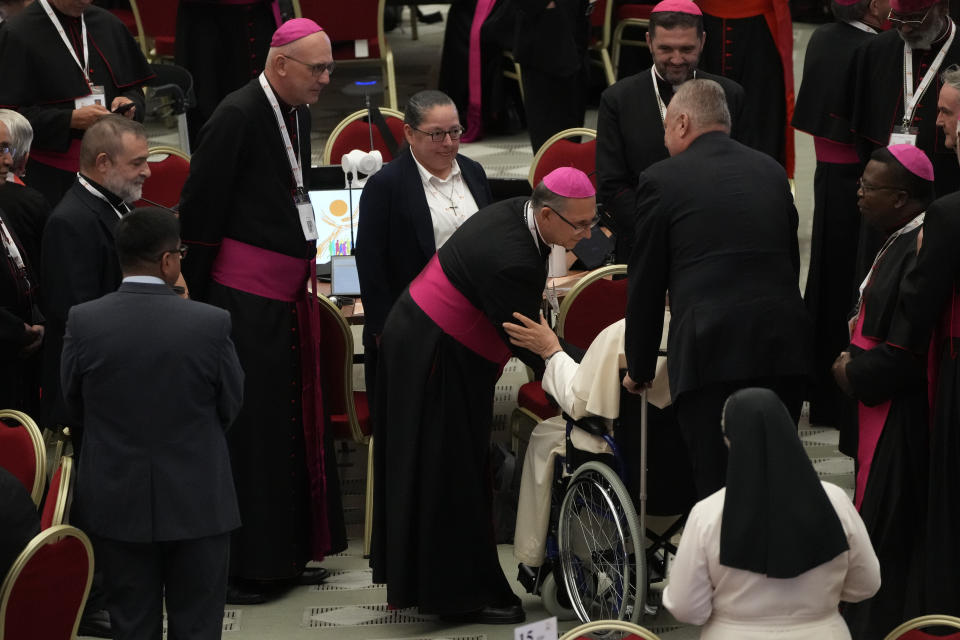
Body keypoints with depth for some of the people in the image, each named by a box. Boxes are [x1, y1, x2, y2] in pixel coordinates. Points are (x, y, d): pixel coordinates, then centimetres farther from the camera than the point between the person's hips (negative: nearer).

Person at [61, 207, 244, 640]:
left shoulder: (83, 321, -11)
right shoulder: (211, 323, -15)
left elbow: (73, 402, 3)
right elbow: (231, 405, -2)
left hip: (116, 503, 2)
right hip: (197, 503, -2)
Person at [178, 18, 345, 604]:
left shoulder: (298, 113, 10)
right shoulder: (238, 116, -17)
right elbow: (200, 208, -15)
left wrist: (304, 272, 17)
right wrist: (196, 295, -11)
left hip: (287, 293, 9)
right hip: (245, 297, -9)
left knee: (293, 421, 12)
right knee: (247, 428, -4)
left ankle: (286, 553, 22)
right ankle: (239, 566, 3)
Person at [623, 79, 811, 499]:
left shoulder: (662, 180, 2)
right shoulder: (771, 171, 17)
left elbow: (645, 285, 7)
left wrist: (639, 369, 17)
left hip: (711, 353, -5)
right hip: (785, 347, 5)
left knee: (719, 485, -5)